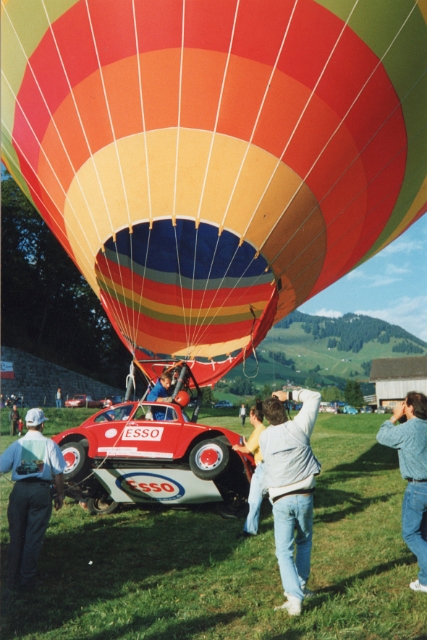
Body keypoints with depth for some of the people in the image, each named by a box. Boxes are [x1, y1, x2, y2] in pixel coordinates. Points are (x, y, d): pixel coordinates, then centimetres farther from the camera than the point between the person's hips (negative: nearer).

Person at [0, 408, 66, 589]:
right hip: (41, 490, -2)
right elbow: (58, 472, -4)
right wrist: (60, 494, 7)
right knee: (34, 537, 8)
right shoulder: (49, 444, -3)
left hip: (19, 490, 2)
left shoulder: (17, 444, 1)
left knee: (16, 535, 14)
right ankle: (27, 578, 14)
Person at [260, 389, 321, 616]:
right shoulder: (298, 427, -6)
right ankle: (301, 587, 29)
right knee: (304, 543, 22)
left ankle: (295, 598, -8)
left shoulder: (264, 437, 0)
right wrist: (290, 395, 4)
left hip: (280, 500, 0)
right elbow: (314, 397, 4)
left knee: (284, 551, 4)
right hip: (304, 496, 1)